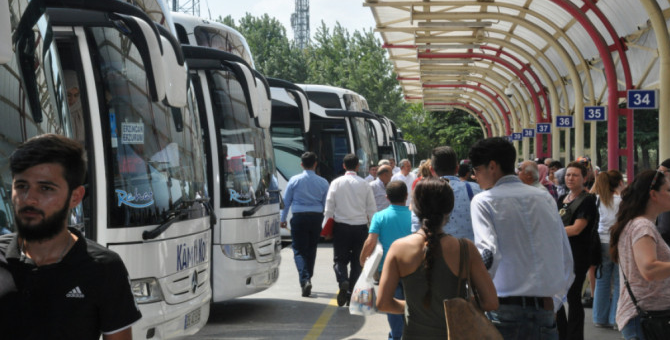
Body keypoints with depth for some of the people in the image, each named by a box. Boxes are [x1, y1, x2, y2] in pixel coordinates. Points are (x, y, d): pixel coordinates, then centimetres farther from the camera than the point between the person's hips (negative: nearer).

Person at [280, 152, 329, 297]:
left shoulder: (295, 180, -3)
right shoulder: (323, 182, 1)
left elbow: (286, 201, 2)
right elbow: (326, 204, 5)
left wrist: (282, 219, 13)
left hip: (299, 218, -2)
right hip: (316, 218, 2)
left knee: (299, 250, -1)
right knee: (311, 249, 15)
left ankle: (304, 280, -19)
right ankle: (308, 279, 23)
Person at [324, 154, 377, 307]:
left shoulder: (336, 183, -2)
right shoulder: (364, 184, -1)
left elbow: (329, 208, -1)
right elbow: (372, 209, 2)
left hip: (341, 227, 0)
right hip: (360, 227, 0)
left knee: (340, 259, 8)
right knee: (357, 261, 10)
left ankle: (343, 282, -20)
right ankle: (352, 294, 7)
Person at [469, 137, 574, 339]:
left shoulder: (483, 201, -1)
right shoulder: (545, 198, 12)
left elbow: (487, 255, -15)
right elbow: (566, 260, 12)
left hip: (505, 311, -4)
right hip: (544, 312, 4)